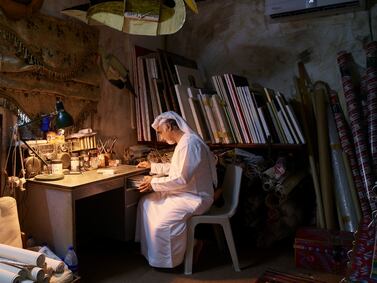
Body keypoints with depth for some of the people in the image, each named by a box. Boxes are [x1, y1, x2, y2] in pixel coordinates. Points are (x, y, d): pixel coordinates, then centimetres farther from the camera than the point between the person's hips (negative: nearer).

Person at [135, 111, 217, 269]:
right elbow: (175, 168, 26)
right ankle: (148, 249, 20)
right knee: (147, 202, 10)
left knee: (163, 222, -24)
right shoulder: (183, 142, 10)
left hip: (195, 197, -11)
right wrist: (152, 166, 27)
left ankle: (168, 261, 2)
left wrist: (154, 183, -16)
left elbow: (182, 179, -26)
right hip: (184, 192, 11)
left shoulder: (189, 143, -22)